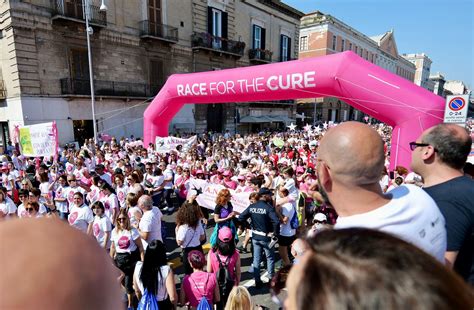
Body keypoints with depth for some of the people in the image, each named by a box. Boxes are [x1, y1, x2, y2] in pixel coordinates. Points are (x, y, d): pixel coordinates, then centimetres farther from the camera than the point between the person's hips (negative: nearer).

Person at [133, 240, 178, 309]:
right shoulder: (166, 270, -29)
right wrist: (174, 306, -3)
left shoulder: (138, 267, -17)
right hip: (163, 306, -3)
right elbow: (173, 297, -26)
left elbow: (137, 291, -2)